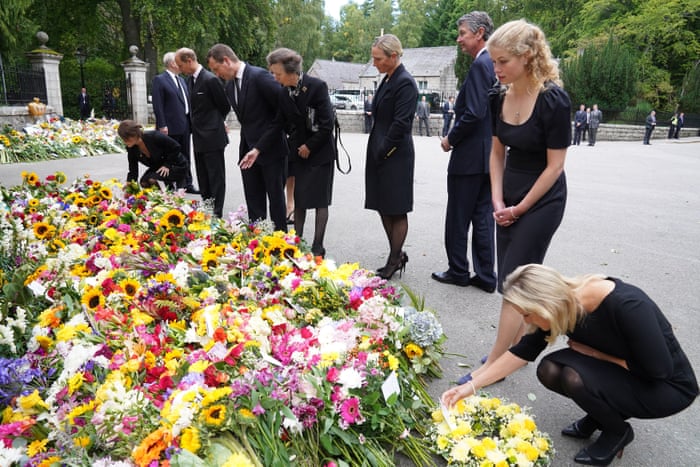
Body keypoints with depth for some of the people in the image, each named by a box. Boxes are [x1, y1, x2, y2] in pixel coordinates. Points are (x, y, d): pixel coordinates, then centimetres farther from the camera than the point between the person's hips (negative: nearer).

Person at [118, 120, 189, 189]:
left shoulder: (154, 137, -28)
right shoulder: (131, 148, -10)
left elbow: (175, 147, -18)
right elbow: (133, 171, -6)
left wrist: (167, 165, -20)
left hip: (177, 166, -7)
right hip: (158, 168, 7)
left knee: (150, 179, -26)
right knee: (143, 182, -13)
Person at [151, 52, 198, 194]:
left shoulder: (181, 79, 17)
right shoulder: (159, 80, -7)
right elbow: (158, 105, -12)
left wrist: (191, 121, 12)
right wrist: (162, 125, -18)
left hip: (185, 125, 7)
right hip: (171, 127, -7)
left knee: (185, 157, 13)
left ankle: (187, 184, 22)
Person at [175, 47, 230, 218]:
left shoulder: (210, 79, -15)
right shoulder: (191, 79, 11)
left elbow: (225, 106, -7)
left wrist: (215, 122, 6)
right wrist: (197, 122, 11)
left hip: (212, 137, -9)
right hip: (199, 137, 9)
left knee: (216, 177, -1)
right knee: (203, 177, 15)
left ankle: (217, 212, 5)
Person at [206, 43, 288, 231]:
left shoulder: (259, 76, -15)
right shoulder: (229, 85, 9)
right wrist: (250, 148, 5)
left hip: (271, 147, -7)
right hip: (249, 150, 7)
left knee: (276, 197, 5)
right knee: (253, 200, 10)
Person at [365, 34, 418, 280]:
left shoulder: (405, 82, -13)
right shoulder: (387, 80, 14)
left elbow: (400, 123, -18)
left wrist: (383, 151, -13)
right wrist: (376, 151, 10)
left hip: (395, 156, -9)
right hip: (380, 154, 9)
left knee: (396, 210, 2)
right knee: (383, 207, 13)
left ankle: (394, 261, 15)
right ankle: (397, 255, 25)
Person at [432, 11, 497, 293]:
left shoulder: (480, 65, -14)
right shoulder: (494, 64, 14)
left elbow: (474, 113, -22)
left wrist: (451, 138, -8)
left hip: (470, 156, -9)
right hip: (489, 154, 9)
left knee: (458, 219, 4)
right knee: (483, 217, 12)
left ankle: (458, 271, 16)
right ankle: (486, 277, 18)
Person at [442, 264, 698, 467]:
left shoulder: (625, 305, -35)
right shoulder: (562, 304, -15)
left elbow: (658, 370, -24)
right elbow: (522, 353, -7)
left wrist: (594, 353, -18)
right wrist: (472, 385, -9)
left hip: (669, 387, -6)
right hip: (621, 373, 6)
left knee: (575, 378, -28)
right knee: (550, 371, -16)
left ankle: (617, 431, 1)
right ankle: (601, 412, 10)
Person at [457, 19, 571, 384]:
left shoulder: (553, 100, -18)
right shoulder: (501, 98, 0)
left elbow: (555, 165, -15)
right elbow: (497, 152, 7)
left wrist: (520, 208, -10)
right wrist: (498, 201, -2)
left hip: (541, 201, -6)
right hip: (510, 198, 6)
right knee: (514, 279, 12)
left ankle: (493, 364, 7)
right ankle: (519, 343, 29)